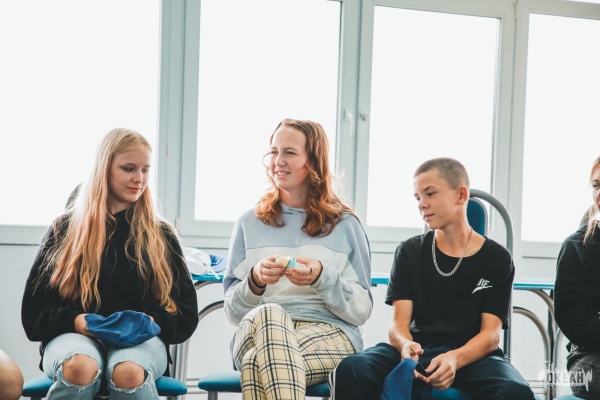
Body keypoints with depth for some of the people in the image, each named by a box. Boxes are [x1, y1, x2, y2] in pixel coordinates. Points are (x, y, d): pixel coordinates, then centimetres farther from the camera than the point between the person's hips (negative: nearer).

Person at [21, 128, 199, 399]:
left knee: (129, 372, -38)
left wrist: (152, 323, -8)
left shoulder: (161, 235, 15)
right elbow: (34, 310, 10)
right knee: (79, 368, -38)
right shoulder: (65, 229, 12)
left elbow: (185, 315, 14)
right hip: (75, 334, 0)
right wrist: (74, 320, -11)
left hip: (140, 339, 0)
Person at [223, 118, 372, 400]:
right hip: (254, 331, 2)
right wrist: (255, 281, -9)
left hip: (329, 333, -2)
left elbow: (362, 310, 6)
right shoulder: (249, 223, 17)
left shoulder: (345, 225, 12)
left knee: (258, 364, -38)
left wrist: (322, 278, -12)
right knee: (269, 313, -38)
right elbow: (232, 310, 13)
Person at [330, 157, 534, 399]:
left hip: (473, 355, -1)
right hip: (419, 351, 2)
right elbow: (399, 322, 3)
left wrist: (455, 359, -24)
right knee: (350, 371, -30)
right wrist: (405, 346, -23)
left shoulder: (496, 258, 9)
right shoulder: (409, 252, 14)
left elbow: (491, 334, -1)